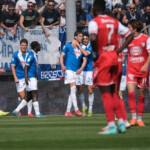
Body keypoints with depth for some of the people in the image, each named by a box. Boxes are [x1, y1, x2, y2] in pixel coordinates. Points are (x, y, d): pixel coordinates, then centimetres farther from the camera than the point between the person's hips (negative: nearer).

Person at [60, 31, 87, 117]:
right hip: (69, 69, -5)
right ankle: (76, 109, -21)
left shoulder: (81, 48, 12)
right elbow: (62, 56, 4)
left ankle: (68, 111, 10)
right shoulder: (68, 45, 1)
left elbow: (84, 60, 8)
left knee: (73, 91, 6)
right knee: (73, 88, -16)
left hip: (77, 71, 5)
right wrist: (62, 65, -12)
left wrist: (81, 69, -8)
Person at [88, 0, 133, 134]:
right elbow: (130, 35, 13)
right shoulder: (114, 22, 11)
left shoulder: (94, 22, -9)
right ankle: (121, 122, 11)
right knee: (113, 92, 16)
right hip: (114, 58, 6)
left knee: (105, 93, -4)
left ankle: (111, 126, -8)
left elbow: (93, 38, -29)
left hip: (102, 58, -6)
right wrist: (119, 51, 9)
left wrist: (95, 53, -14)